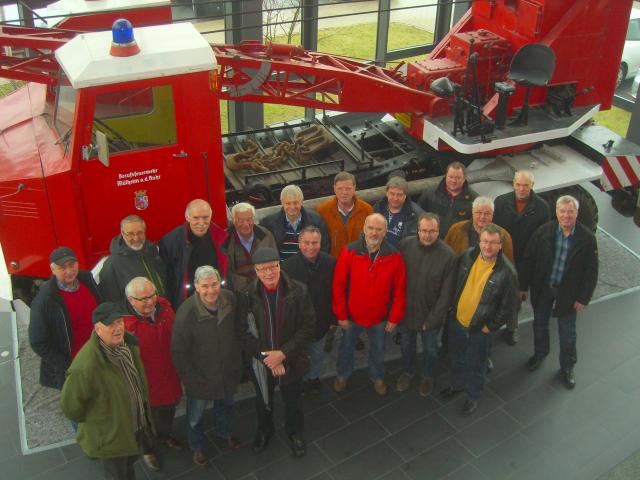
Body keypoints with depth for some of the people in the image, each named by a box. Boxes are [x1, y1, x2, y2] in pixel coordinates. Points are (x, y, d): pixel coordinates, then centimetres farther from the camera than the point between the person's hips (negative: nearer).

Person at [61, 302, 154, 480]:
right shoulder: (86, 365, -36)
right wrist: (93, 423, -9)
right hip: (109, 437, -7)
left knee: (129, 465, 31)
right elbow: (70, 405, -24)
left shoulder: (129, 345, -11)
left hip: (136, 426, 7)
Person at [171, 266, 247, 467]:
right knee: (196, 415, 19)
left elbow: (238, 329, 3)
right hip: (200, 376, -4)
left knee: (226, 405, 30)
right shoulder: (186, 312, -31)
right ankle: (197, 447, 48)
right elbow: (178, 351, -20)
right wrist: (189, 380, -14)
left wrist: (238, 356, 8)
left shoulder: (230, 299, -17)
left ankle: (224, 434, 59)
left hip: (228, 371, 5)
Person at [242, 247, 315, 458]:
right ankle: (264, 430, 55)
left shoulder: (298, 291, -20)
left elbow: (308, 327, -16)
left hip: (292, 360, -1)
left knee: (293, 401, 22)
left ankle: (295, 432, 51)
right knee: (263, 400, 25)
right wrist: (268, 358, -18)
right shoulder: (248, 295, -18)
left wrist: (283, 354, -21)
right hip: (260, 361, 1)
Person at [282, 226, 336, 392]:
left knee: (318, 354, 26)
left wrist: (333, 319, 2)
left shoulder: (330, 263, -14)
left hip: (321, 321, 3)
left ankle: (313, 377, 52)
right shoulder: (289, 266, -25)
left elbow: (335, 293, -4)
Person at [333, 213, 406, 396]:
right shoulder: (349, 252, -19)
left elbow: (399, 289, -8)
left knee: (378, 349, 23)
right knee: (346, 346, 23)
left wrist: (394, 318, -6)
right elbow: (339, 285, -13)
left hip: (379, 317, 1)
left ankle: (377, 377, 50)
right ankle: (343, 374, 50)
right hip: (352, 314, -1)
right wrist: (341, 315, -10)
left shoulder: (394, 256, -15)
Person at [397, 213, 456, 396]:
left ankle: (428, 376, 51)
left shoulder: (448, 255, -23)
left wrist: (433, 318, -14)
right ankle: (407, 372, 53)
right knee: (406, 345, 25)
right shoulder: (405, 245, -17)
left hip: (430, 314, -2)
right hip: (406, 310, 2)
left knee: (430, 349, 22)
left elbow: (446, 292, -16)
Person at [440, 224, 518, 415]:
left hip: (479, 327, -4)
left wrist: (490, 326, -11)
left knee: (476, 364, 17)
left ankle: (473, 395, 42)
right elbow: (454, 281, 5)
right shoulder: (467, 256, -12)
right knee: (456, 357, 26)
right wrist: (451, 307, 7)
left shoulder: (506, 271, -23)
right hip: (456, 319, 4)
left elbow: (509, 306, -14)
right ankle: (457, 384, 52)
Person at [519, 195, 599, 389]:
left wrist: (583, 298, -9)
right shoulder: (543, 232, -13)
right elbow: (528, 260, -6)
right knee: (540, 324, 22)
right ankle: (539, 353, 48)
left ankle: (567, 367, 34)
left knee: (567, 333, 13)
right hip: (542, 289, 2)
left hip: (568, 294, -2)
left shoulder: (587, 238, -16)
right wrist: (523, 286, -3)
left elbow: (591, 270, -9)